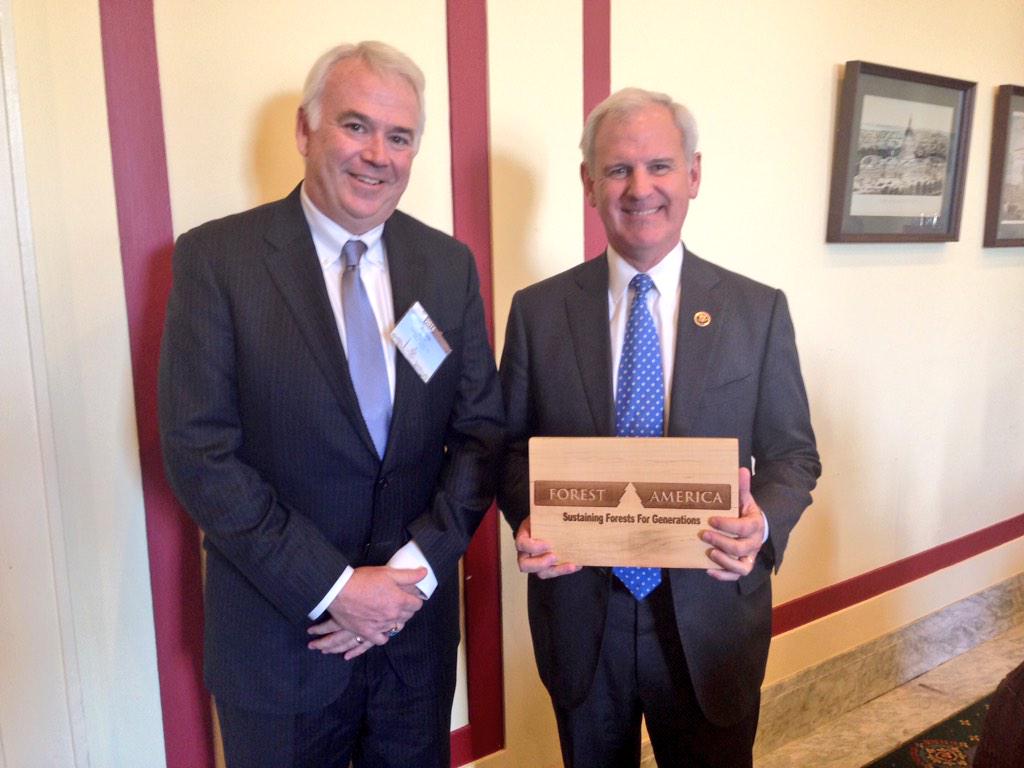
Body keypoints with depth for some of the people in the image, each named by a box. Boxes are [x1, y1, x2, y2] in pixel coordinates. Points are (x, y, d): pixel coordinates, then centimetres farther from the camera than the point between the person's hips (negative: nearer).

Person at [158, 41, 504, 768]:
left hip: (418, 625, 3)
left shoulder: (450, 264, -1)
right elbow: (200, 452, -14)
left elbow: (483, 430, -1)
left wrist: (414, 569, -11)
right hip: (279, 632, -3)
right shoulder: (216, 258, -11)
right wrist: (333, 586, -16)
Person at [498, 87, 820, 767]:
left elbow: (793, 454, 0)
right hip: (579, 615, 1)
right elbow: (513, 445, 2)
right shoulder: (537, 310, -4)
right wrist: (529, 519, -17)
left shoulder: (758, 311, -5)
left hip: (711, 617, 0)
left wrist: (763, 523, -20)